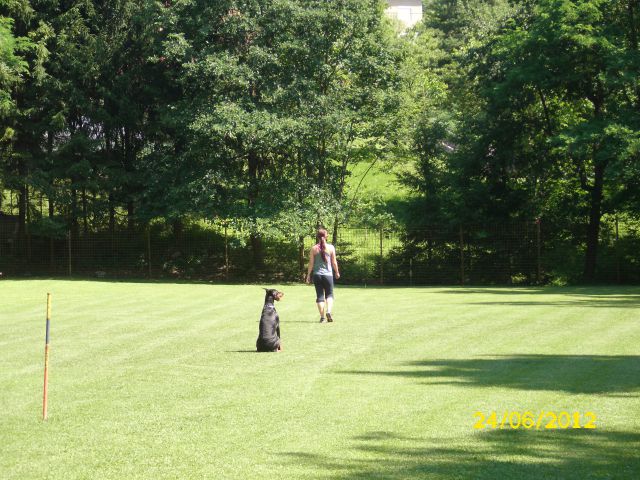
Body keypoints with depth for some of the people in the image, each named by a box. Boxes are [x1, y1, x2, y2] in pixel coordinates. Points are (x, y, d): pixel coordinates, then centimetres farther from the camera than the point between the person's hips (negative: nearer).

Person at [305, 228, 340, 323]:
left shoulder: (314, 248, -2)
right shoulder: (331, 247, -3)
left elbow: (311, 263, -2)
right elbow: (334, 262, 1)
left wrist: (308, 275, 7)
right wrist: (337, 272, 16)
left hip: (317, 274, 1)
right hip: (328, 274, 0)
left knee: (319, 296, 6)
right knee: (329, 294, 12)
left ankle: (322, 317, 4)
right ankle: (328, 311, -12)